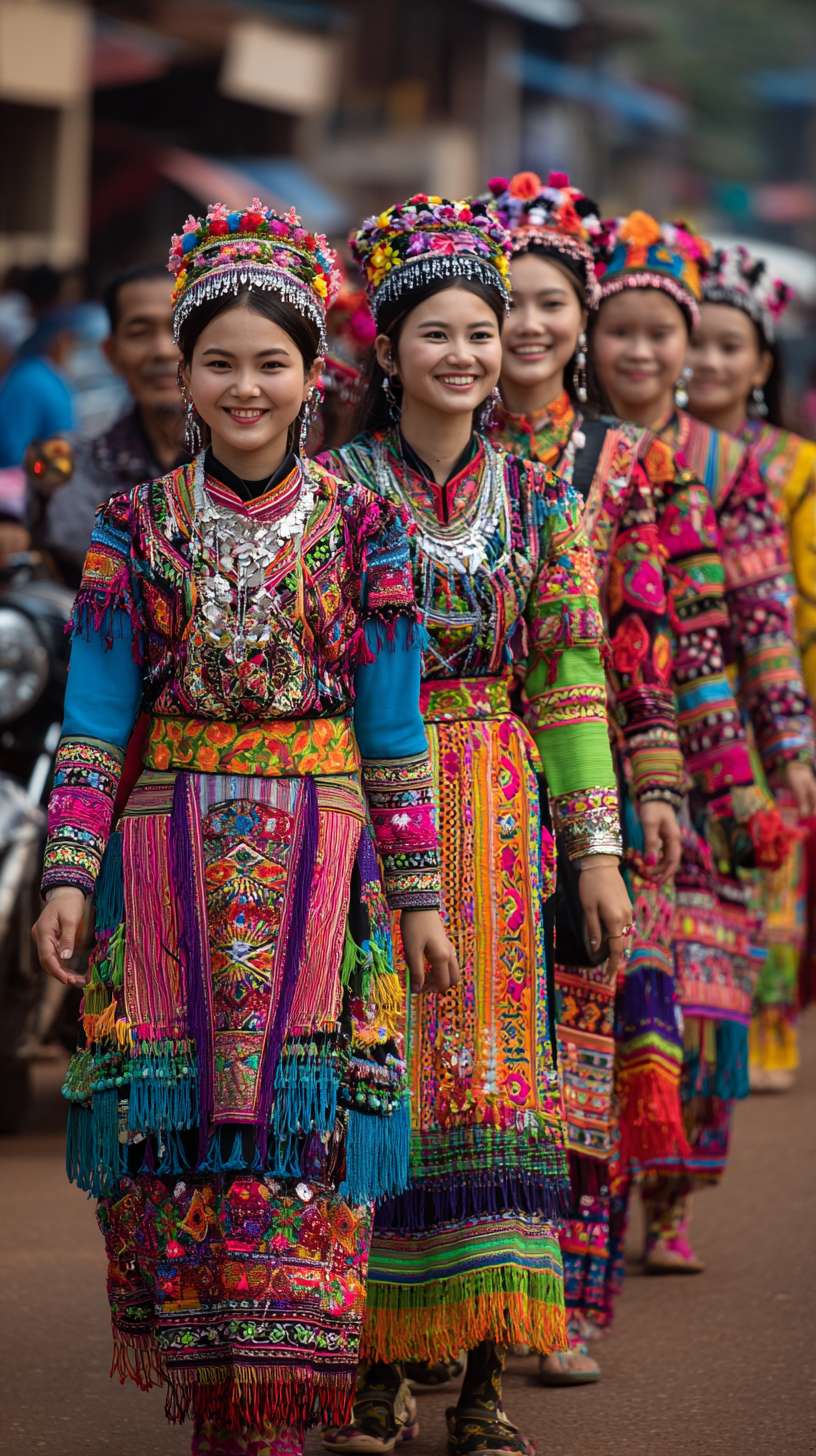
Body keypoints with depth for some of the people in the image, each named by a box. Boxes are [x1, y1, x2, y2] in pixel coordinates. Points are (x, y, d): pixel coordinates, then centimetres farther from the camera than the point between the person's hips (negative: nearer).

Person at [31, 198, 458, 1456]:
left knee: (300, 1131, -6)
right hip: (168, 864, 1)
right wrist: (69, 873, -7)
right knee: (174, 1128, 2)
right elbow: (95, 716, 2)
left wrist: (417, 895, 3)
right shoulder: (137, 529, 3)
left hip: (316, 867, -1)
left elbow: (393, 727, 4)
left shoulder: (360, 529, 2)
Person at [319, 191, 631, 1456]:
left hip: (496, 811, 2)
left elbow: (571, 678, 7)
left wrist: (599, 844, 2)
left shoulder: (537, 497, 8)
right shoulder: (339, 487, 1)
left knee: (492, 1071, 0)